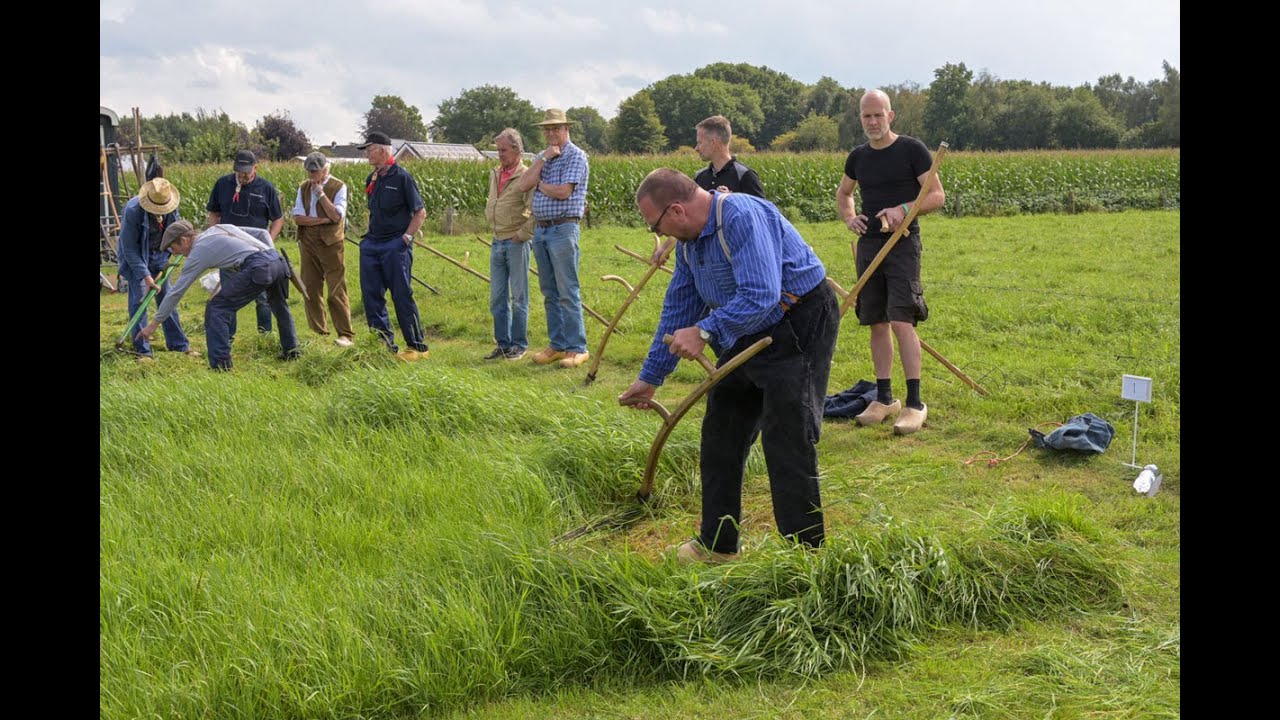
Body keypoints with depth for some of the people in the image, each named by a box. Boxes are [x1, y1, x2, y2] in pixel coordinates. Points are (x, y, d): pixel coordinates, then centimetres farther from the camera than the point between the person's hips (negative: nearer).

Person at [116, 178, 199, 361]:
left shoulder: (172, 208, -15)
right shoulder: (133, 210, -30)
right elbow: (129, 248, -24)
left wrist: (166, 260, -7)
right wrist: (145, 275, -27)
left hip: (158, 255, 5)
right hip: (134, 256, -5)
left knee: (167, 298, 7)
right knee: (139, 299, -11)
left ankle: (179, 344, 17)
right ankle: (142, 351, -6)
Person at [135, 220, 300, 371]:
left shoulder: (198, 252, 7)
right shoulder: (221, 227, 28)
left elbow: (176, 292, 9)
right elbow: (263, 233, 27)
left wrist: (153, 324, 15)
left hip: (258, 268, -8)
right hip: (279, 261, 8)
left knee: (216, 308, 1)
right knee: (279, 304, 34)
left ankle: (221, 365, -3)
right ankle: (291, 350, 45)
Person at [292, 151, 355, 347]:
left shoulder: (338, 187, -3)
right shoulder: (303, 188, 10)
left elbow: (336, 216, -14)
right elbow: (298, 217, -1)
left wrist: (321, 194, -15)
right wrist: (323, 220, -11)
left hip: (331, 244, -5)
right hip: (308, 244, 5)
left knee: (336, 291, -7)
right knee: (311, 290, 5)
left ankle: (346, 335, -4)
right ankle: (318, 333, 13)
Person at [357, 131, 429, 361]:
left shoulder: (401, 177, -9)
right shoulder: (372, 179, 12)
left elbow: (420, 212, -8)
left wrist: (406, 238, -13)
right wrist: (369, 236, 13)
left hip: (396, 246, -7)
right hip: (371, 245, 7)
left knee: (402, 297, -4)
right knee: (371, 296, 5)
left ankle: (418, 347, 4)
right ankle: (384, 344, 13)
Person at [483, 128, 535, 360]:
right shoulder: (494, 174, 12)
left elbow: (536, 212, -17)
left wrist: (521, 235, -14)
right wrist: (493, 226, 15)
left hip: (516, 243, -7)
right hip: (497, 242, 7)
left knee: (518, 297, 1)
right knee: (497, 297, 9)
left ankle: (519, 344, 9)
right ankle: (502, 343, 17)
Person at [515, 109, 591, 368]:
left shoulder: (576, 156, -5)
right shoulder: (541, 157, 16)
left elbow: (563, 191, -17)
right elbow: (522, 186, 1)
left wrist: (539, 184, -1)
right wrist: (543, 159, -5)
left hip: (563, 228, -7)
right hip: (540, 229, 7)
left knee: (568, 292, -7)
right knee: (549, 293, 10)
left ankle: (577, 348, -3)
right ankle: (557, 345, 16)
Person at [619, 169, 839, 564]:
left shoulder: (743, 217, -26)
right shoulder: (688, 239, 4)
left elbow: (761, 295, -35)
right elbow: (678, 308, 13)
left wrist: (705, 331, -35)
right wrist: (649, 378, 15)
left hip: (799, 327, -10)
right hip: (748, 332, 10)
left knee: (786, 439, -12)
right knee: (720, 433, 11)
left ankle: (804, 550, -1)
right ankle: (717, 544, 22)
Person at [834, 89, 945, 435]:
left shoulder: (912, 149, -4)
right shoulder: (858, 156, 12)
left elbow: (937, 196, -4)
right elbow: (842, 194, 28)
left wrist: (904, 209, -20)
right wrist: (849, 218, 7)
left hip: (902, 244, -6)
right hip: (868, 244, 6)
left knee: (901, 321, -14)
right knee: (877, 323, 8)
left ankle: (915, 404, -10)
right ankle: (884, 399, 18)